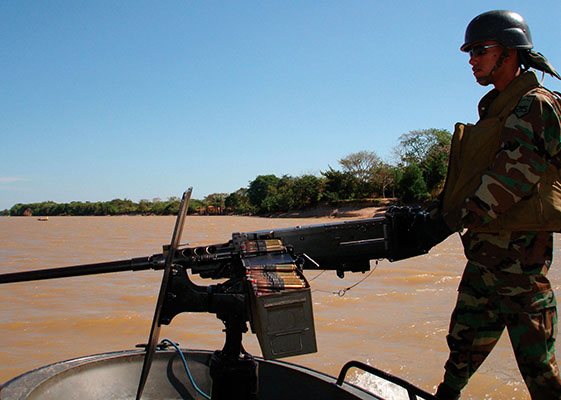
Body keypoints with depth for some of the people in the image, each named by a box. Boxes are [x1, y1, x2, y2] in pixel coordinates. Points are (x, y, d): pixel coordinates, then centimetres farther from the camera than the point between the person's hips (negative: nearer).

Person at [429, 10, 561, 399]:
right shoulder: (496, 110, 19)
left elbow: (513, 176, -20)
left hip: (518, 252, -9)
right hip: (484, 252, 9)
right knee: (464, 340, 19)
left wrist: (455, 220, -20)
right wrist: (440, 211, 11)